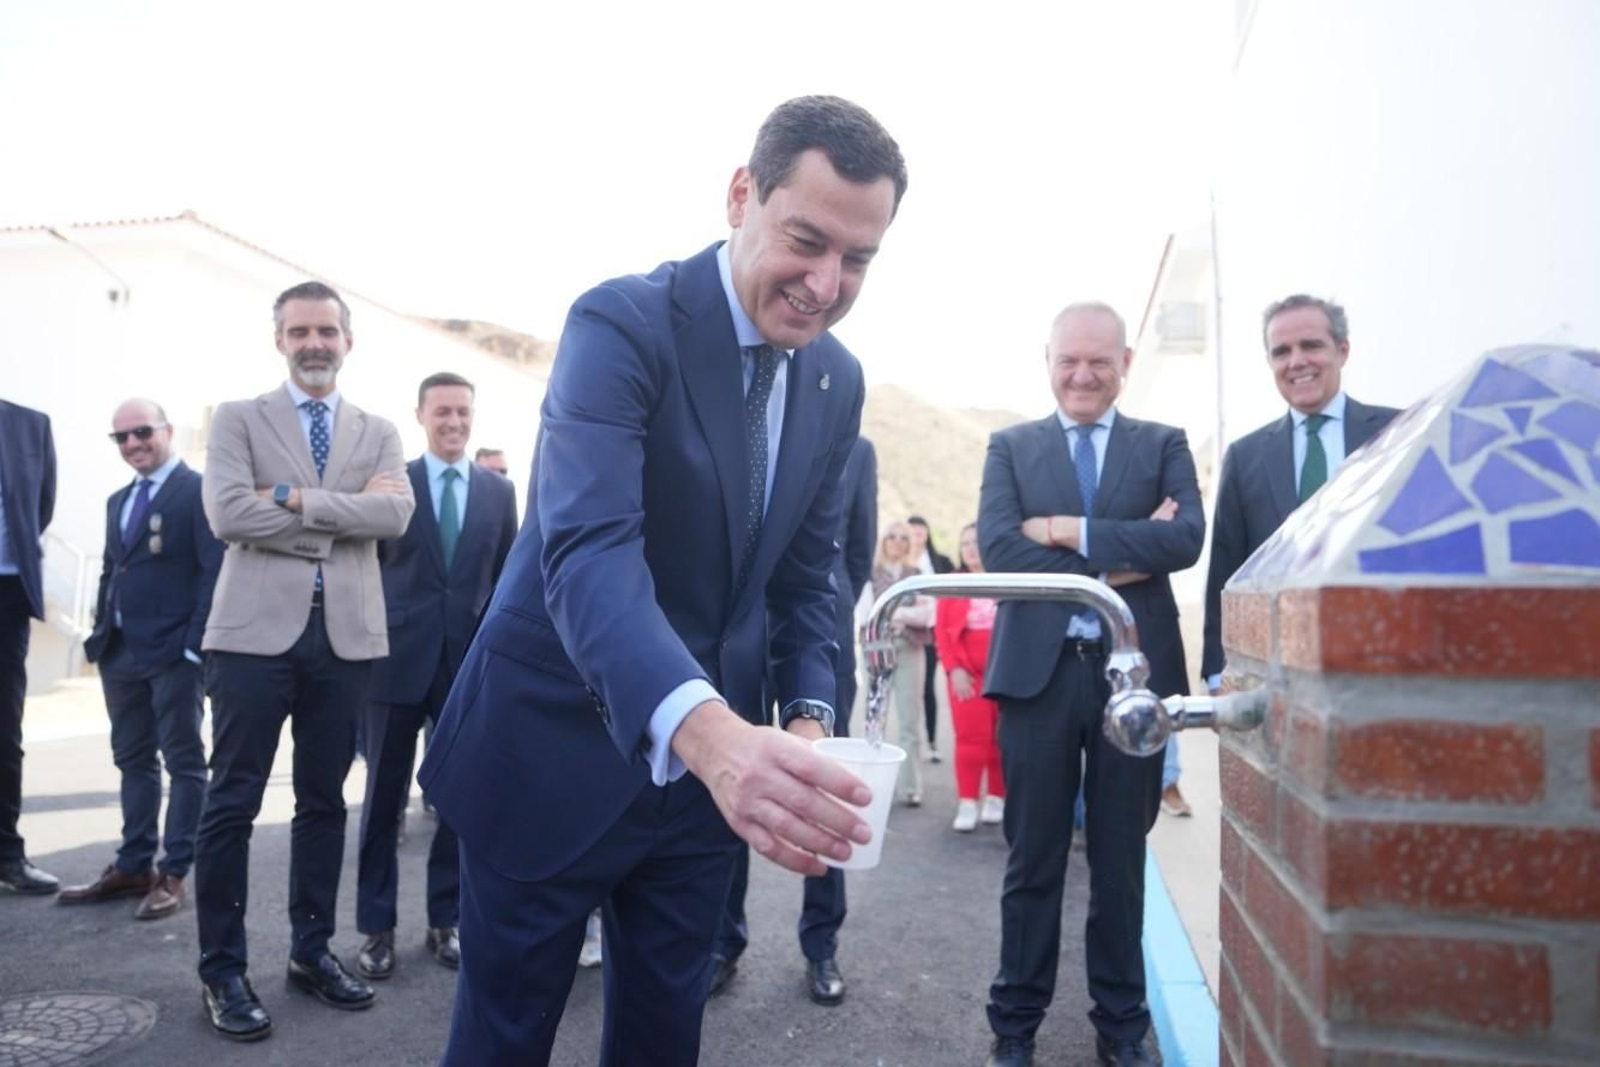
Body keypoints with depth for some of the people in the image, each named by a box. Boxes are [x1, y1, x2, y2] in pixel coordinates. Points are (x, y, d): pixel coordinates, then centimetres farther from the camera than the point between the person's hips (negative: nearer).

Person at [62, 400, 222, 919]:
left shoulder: (199, 491, -7)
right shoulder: (118, 501, 19)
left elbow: (215, 571, -14)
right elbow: (110, 571, 22)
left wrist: (196, 644, -19)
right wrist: (101, 633, 11)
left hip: (174, 651, -8)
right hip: (121, 651, 8)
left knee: (183, 761, 1)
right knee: (133, 760, 14)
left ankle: (174, 872, 8)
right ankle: (133, 866, 24)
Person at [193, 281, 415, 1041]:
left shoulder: (379, 432, 12)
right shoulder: (238, 420, 5)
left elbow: (395, 512, -6)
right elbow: (228, 513, -11)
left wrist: (296, 499, -13)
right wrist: (345, 512, -10)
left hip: (345, 634, 3)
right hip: (257, 631, -2)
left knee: (324, 800, 11)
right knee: (232, 801, 1)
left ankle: (311, 951, 24)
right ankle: (222, 969, 14)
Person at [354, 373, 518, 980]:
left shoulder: (498, 491, 8)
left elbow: (508, 579, 9)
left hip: (471, 662, 2)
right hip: (398, 658, -2)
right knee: (385, 797, 6)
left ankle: (445, 920, 21)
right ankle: (377, 925, 18)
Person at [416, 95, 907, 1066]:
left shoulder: (839, 381, 1)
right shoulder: (624, 324, -19)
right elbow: (587, 550, -33)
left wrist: (809, 714, -9)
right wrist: (704, 727, -50)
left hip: (717, 757, 6)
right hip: (559, 747, -5)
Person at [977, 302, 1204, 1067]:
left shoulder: (1163, 445, 8)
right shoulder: (1011, 448, 7)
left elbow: (1187, 538, -9)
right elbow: (997, 548, -8)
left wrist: (1071, 531, -13)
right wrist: (1118, 561, -12)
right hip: (1038, 672, 0)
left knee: (1122, 860, 13)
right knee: (1032, 862, 9)